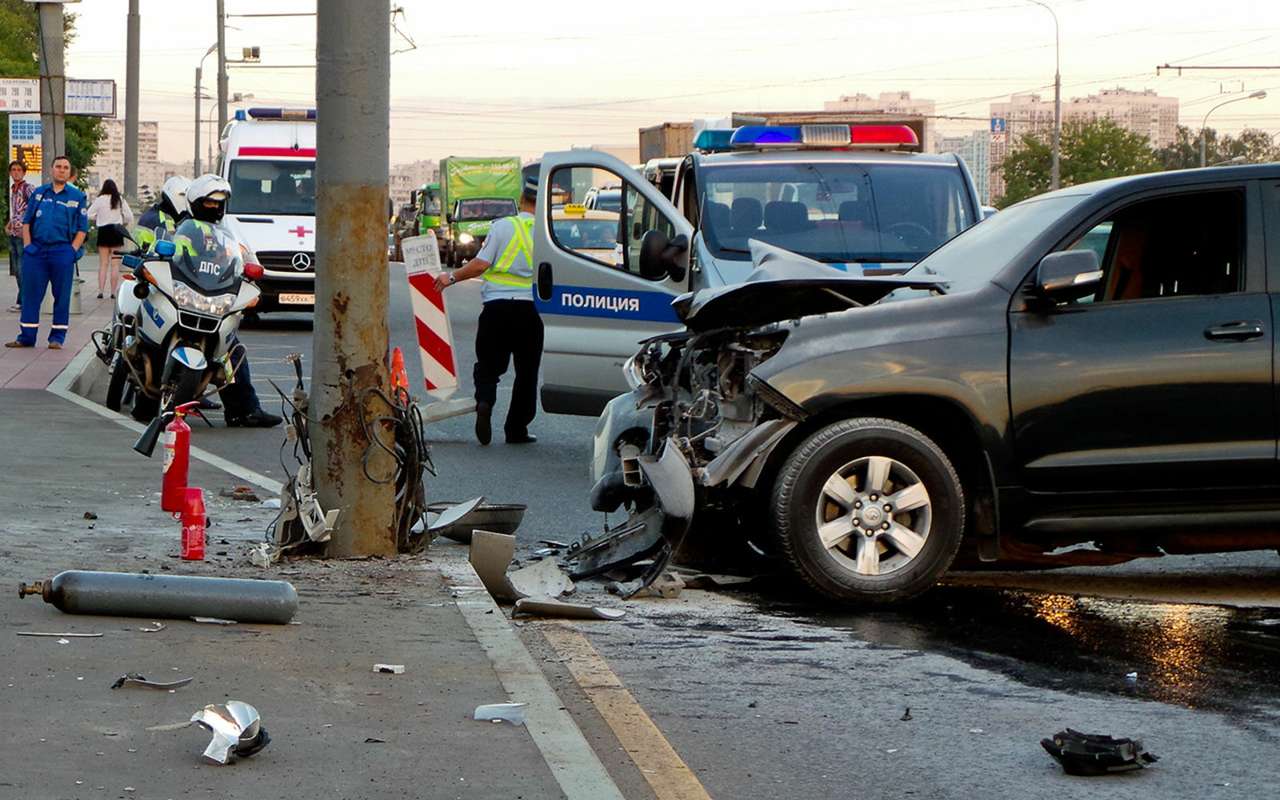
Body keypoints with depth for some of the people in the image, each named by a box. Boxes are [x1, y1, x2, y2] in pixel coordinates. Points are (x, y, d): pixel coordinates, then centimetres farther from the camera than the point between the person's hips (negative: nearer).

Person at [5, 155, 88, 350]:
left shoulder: (77, 197, 6)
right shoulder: (39, 193, 13)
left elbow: (82, 229, 4)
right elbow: (26, 221, 14)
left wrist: (72, 250, -7)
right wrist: (27, 245, 2)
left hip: (62, 251, -2)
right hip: (36, 250, 2)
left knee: (62, 296, 1)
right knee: (31, 295, 3)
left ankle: (57, 337, 8)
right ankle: (26, 336, 8)